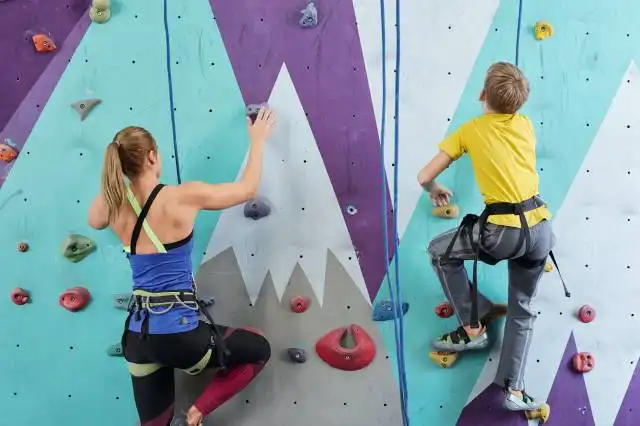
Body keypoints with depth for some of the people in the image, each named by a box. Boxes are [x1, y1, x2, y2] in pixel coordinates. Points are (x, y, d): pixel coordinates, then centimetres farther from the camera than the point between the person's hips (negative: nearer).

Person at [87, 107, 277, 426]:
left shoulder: (114, 205, 0)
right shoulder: (184, 197, -14)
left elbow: (94, 221, 26)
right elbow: (248, 189, -1)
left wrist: (115, 170, 19)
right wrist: (258, 140, 14)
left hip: (139, 335, 6)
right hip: (179, 334, -6)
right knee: (260, 350, 19)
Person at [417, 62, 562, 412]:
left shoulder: (470, 130, 2)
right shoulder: (525, 124, 12)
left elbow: (425, 177, 2)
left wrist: (435, 192, 24)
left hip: (503, 231, -5)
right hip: (540, 228, 5)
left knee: (440, 252, 18)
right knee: (522, 308, 20)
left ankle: (473, 328, 21)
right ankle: (514, 390, 18)